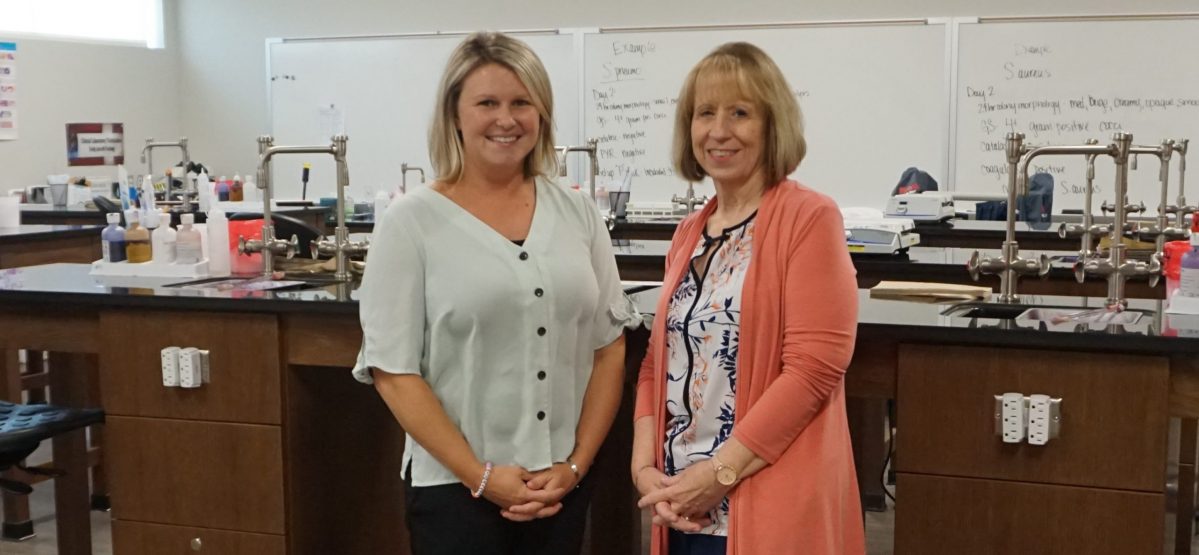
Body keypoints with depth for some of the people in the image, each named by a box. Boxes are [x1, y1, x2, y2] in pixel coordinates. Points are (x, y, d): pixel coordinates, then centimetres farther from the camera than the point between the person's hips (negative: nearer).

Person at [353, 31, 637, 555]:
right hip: (455, 488, -3)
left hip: (563, 485, 3)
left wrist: (575, 465, -2)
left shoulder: (578, 213, 4)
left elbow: (609, 348, 6)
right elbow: (393, 371, -8)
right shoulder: (412, 221, -6)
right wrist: (480, 476, -11)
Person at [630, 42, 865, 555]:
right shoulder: (688, 233, 12)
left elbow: (814, 367, -16)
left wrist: (720, 473, -16)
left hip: (770, 509, -6)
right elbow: (658, 361, 13)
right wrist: (644, 465, -1)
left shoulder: (808, 218, -9)